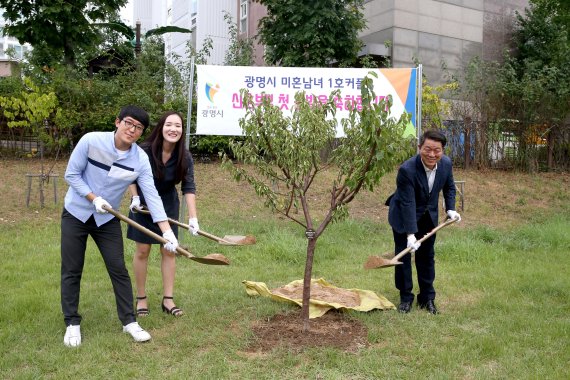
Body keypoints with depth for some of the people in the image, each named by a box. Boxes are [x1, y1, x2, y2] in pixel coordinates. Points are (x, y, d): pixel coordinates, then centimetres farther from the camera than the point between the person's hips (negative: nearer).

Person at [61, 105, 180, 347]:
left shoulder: (141, 160, -14)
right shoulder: (91, 141, -19)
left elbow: (152, 195, -17)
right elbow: (72, 174, -11)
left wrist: (167, 231, -25)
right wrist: (94, 198, -22)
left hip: (108, 219, 1)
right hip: (76, 213, -1)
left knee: (119, 270, 0)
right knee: (71, 271, 4)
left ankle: (129, 321, 13)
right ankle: (72, 323, 18)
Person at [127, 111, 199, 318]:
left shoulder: (185, 157, -19)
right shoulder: (145, 151, -23)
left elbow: (188, 187, -22)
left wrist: (193, 218, -30)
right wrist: (135, 198, -18)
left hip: (168, 205, 2)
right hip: (144, 204, -2)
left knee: (169, 250, 4)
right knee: (142, 251, 2)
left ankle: (168, 300, 12)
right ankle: (141, 299, 16)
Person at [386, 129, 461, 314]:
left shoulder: (446, 163, -16)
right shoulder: (407, 169, -33)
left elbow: (449, 187, 6)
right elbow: (407, 204, -33)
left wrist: (450, 209, -6)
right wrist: (410, 234, -36)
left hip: (428, 216, 5)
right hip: (403, 217, -4)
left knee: (427, 256, 12)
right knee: (403, 256, 0)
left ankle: (427, 298, 25)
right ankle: (406, 298, 16)